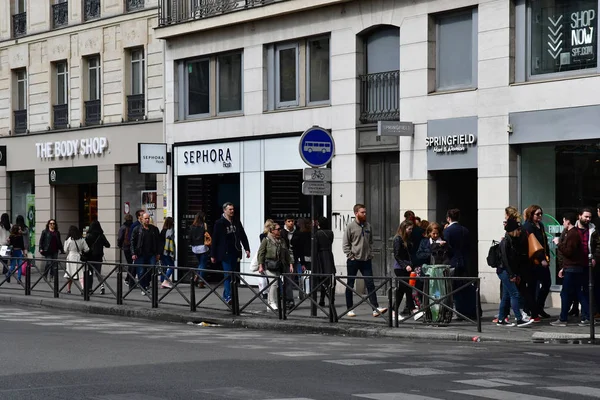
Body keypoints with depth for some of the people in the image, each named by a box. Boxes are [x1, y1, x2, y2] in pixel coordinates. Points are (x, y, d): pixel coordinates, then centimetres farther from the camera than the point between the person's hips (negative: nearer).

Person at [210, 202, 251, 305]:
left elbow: (243, 236, 16)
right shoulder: (219, 223, -2)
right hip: (225, 253, -5)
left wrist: (247, 249, 4)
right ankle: (228, 297, -15)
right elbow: (215, 239, -2)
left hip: (235, 253, 5)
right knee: (228, 275, -12)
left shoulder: (237, 222, 13)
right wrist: (213, 255, -3)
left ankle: (226, 295, 17)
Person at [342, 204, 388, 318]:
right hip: (353, 261, -4)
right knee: (350, 285, 6)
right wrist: (351, 256, -11)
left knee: (370, 284, -2)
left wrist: (370, 254, 6)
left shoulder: (368, 226, 8)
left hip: (366, 261, 4)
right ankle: (349, 309, 13)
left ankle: (376, 308, -5)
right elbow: (345, 244, -6)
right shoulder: (350, 226, -6)